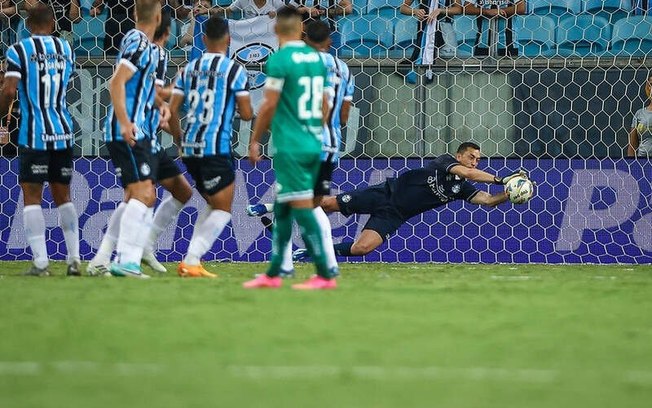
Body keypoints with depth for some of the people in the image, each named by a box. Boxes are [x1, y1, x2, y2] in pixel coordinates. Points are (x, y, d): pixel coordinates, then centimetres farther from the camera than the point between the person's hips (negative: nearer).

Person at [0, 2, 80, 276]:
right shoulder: (66, 49, 9)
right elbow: (62, 87, 14)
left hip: (34, 133, -4)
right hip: (63, 131, 4)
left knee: (31, 196, 0)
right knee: (63, 196, 13)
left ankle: (40, 261, -7)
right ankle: (74, 258, 8)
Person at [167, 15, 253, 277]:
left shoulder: (188, 70, 11)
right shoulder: (234, 70, -4)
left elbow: (172, 111, 9)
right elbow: (246, 114, -5)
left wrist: (180, 141, 22)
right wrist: (243, 109, 18)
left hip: (189, 147, 6)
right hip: (216, 147, -6)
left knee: (213, 205, 21)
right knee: (222, 209, 2)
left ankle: (192, 259, 10)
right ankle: (191, 260, -11)